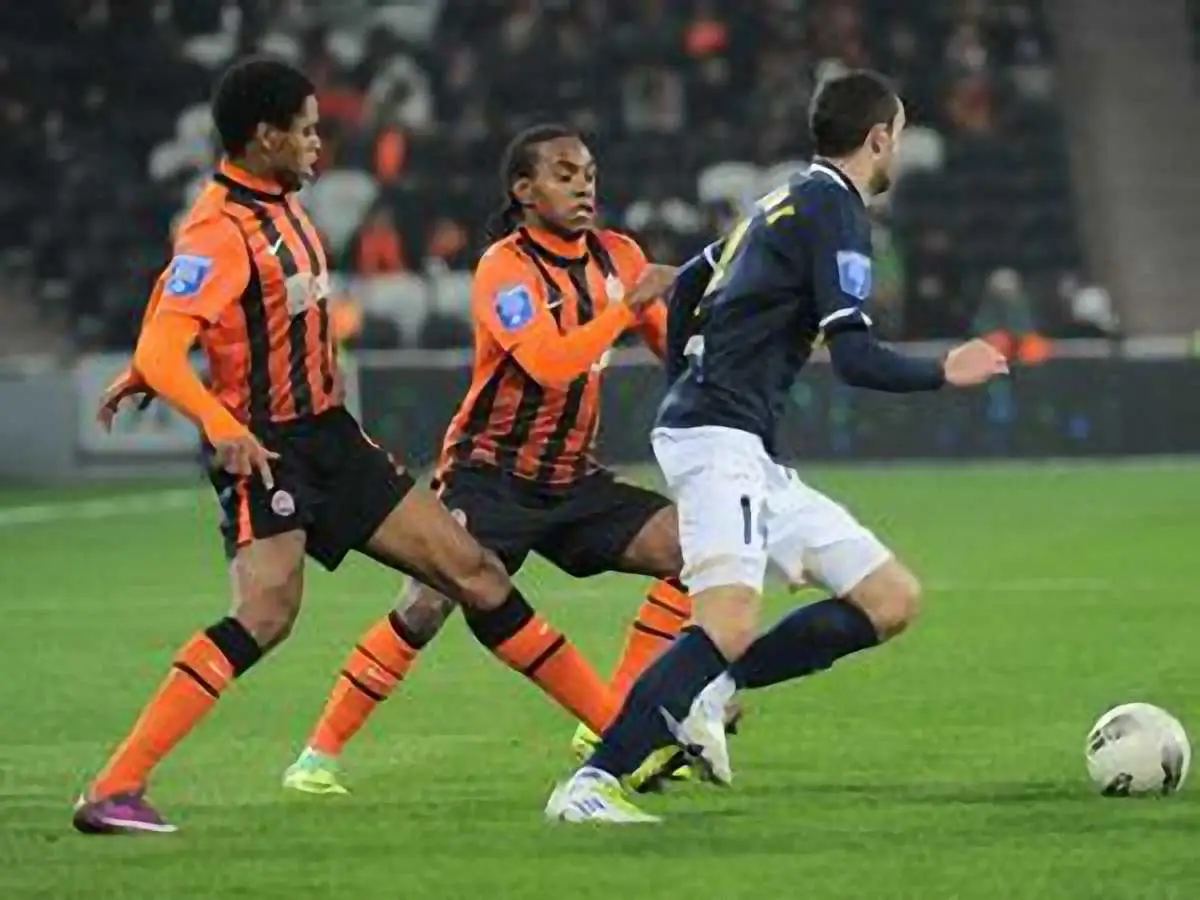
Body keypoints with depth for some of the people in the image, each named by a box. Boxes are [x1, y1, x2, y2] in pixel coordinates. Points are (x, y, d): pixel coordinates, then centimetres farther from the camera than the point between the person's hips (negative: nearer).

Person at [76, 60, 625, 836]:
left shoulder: (280, 205, 10)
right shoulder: (221, 231, -18)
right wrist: (224, 428, -42)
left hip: (331, 438, 9)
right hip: (265, 452, -9)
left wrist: (142, 379, 25)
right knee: (267, 612, -28)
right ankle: (113, 792, -27)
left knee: (471, 567, 9)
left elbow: (174, 285, 25)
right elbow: (160, 354, -28)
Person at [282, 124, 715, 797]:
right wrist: (629, 305, -28)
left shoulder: (615, 257, 5)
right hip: (490, 475, -6)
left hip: (573, 480, 6)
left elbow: (674, 345, 14)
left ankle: (611, 727, -2)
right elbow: (551, 364, -30)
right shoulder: (505, 268, -15)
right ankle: (320, 754, -10)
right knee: (429, 602, -23)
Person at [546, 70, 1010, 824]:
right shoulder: (835, 207, -7)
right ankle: (592, 784, -28)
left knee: (893, 599, 5)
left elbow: (686, 291, 30)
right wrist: (943, 375, -1)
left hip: (750, 455, 10)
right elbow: (853, 357, -15)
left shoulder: (787, 200, 22)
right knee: (731, 626, -26)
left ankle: (708, 691, -2)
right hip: (719, 440, -10)